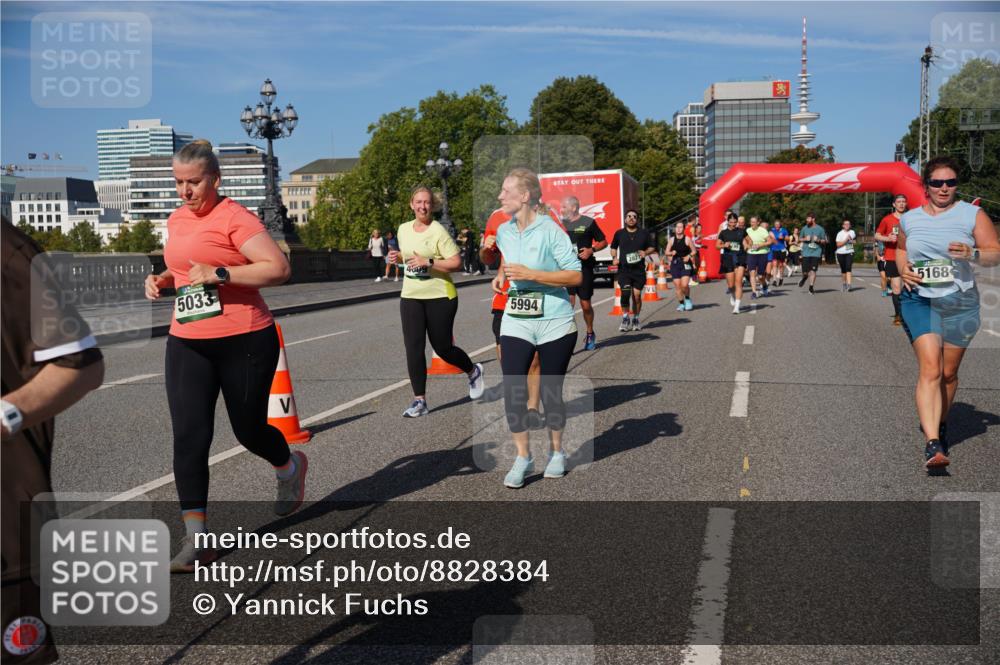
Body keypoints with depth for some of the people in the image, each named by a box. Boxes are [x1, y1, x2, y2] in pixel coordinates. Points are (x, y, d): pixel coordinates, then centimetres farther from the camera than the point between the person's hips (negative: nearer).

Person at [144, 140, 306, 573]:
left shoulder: (235, 218, -11)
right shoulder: (176, 220, 12)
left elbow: (279, 268, -19)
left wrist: (220, 273, -24)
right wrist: (163, 280, 8)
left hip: (244, 342, -6)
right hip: (186, 344, 6)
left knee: (248, 430, 9)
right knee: (189, 437, -4)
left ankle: (290, 468, 44)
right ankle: (196, 540, 0)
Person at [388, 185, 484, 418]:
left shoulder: (438, 231, -12)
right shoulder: (403, 229, 8)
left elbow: (457, 263, -16)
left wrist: (428, 262, -24)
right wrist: (398, 256, 5)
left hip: (440, 297, -5)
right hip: (410, 297, 5)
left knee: (443, 348, 5)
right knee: (413, 349, -3)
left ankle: (473, 371, 35)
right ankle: (419, 401, 5)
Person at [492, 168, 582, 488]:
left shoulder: (550, 230, -13)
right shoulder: (503, 232, 6)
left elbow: (576, 276, -16)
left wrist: (530, 274, -21)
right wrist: (502, 274, 8)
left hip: (555, 324, -4)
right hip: (515, 323, 4)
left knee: (551, 392, 7)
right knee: (512, 390, -7)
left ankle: (556, 452, 29)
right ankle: (522, 458, 7)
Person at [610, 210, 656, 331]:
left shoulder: (644, 233, 5)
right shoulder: (619, 233, 6)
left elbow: (652, 247, 13)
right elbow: (613, 247, 21)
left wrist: (646, 252, -8)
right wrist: (614, 258, 3)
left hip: (639, 270, 1)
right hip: (624, 269, -1)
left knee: (637, 295, 1)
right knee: (625, 293, -14)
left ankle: (635, 319, 18)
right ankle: (625, 319, 2)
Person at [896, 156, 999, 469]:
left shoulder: (972, 215, 0)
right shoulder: (909, 218, 7)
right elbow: (900, 249, 23)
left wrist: (972, 254, -23)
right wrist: (903, 270, 3)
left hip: (960, 304, 1)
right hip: (919, 300, 0)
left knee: (949, 373, 11)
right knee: (930, 369, -15)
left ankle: (938, 424, 36)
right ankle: (932, 443, -21)